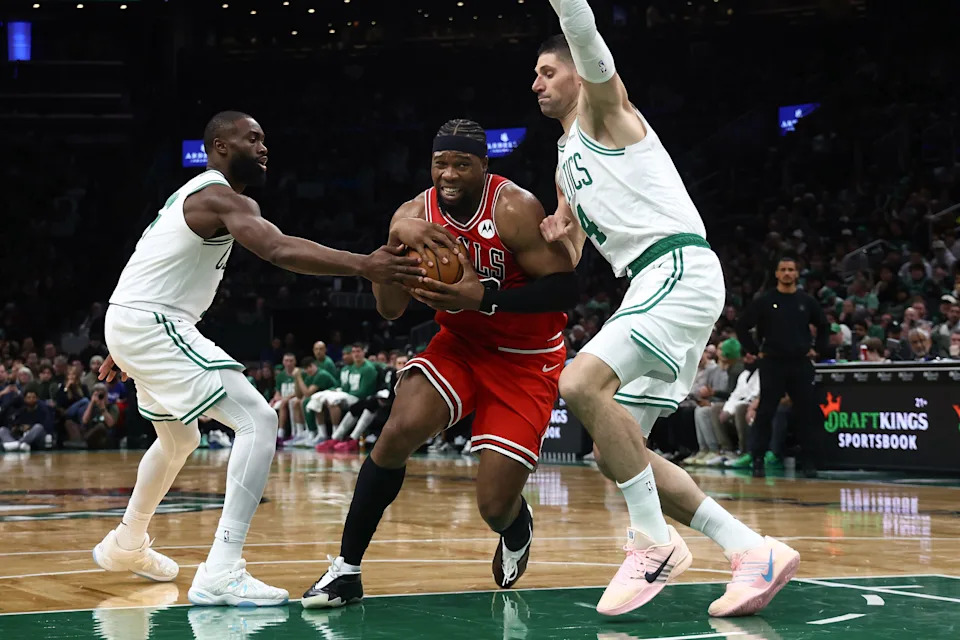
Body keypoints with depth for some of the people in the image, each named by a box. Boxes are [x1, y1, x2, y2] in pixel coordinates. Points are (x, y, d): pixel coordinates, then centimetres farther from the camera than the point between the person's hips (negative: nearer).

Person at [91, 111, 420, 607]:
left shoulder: (195, 195, 19)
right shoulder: (221, 198, -15)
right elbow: (280, 251, -34)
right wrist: (364, 266, -44)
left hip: (131, 321, 11)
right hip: (153, 325, -11)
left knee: (179, 439, 31)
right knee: (258, 421, -19)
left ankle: (125, 546, 50)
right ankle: (221, 573, -27)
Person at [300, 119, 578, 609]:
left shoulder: (514, 209, -23)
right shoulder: (415, 214, -10)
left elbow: (565, 290, -26)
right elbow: (389, 309, -15)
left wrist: (484, 298, -36)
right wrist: (397, 239, -31)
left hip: (526, 360, -3)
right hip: (460, 344, 4)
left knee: (495, 507, -10)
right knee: (400, 430, -24)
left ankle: (517, 528, 32)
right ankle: (346, 569, -10)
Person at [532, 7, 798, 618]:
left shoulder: (601, 106, 5)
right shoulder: (568, 160, 28)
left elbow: (583, 30, -14)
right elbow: (564, 258, 33)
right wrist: (558, 235, 11)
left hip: (680, 269, -10)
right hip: (655, 284, 10)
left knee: (583, 384, -28)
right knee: (614, 452, 4)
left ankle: (655, 542, -19)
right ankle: (753, 551, 3)